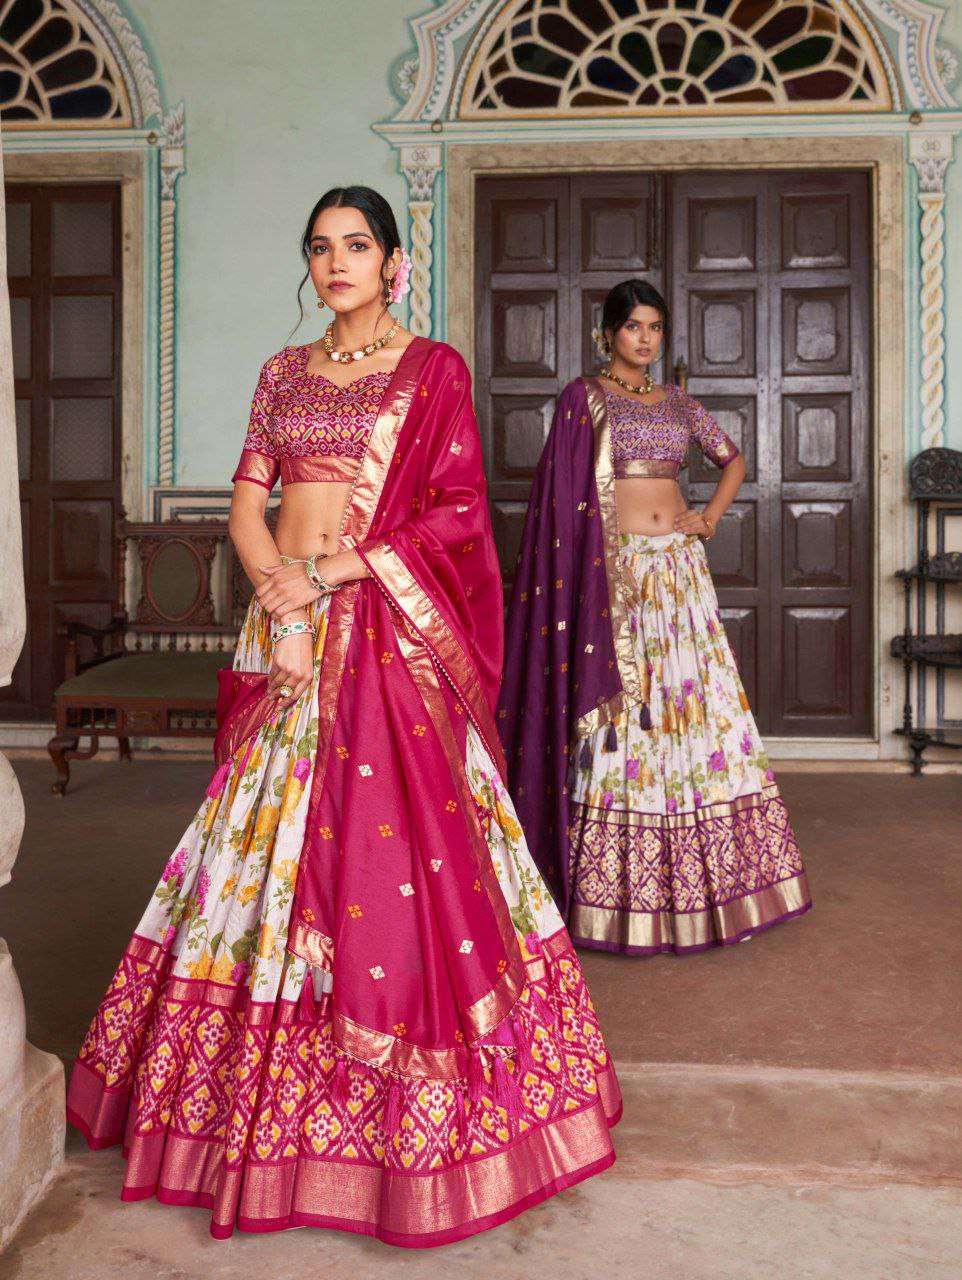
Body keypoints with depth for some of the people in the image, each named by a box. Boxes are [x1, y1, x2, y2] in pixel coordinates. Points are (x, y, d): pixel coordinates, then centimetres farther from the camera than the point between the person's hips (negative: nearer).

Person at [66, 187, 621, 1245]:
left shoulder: (431, 368, 3)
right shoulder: (285, 372, 16)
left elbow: (457, 515, -5)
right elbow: (246, 500, 11)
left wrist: (341, 570, -12)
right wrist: (277, 581, -9)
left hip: (391, 632, -4)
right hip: (290, 633, 4)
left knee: (394, 844, -6)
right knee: (270, 844, 7)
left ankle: (415, 1112, 9)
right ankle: (265, 1089, 23)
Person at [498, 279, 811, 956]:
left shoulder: (678, 403, 16)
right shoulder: (583, 397, 2)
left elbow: (733, 459, 28)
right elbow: (569, 495, -4)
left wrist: (712, 514, 11)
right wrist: (594, 573, -11)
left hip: (681, 570, 5)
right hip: (615, 571, -5)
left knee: (698, 706, 4)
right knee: (623, 718, -5)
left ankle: (692, 873, 16)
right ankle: (619, 888, 4)